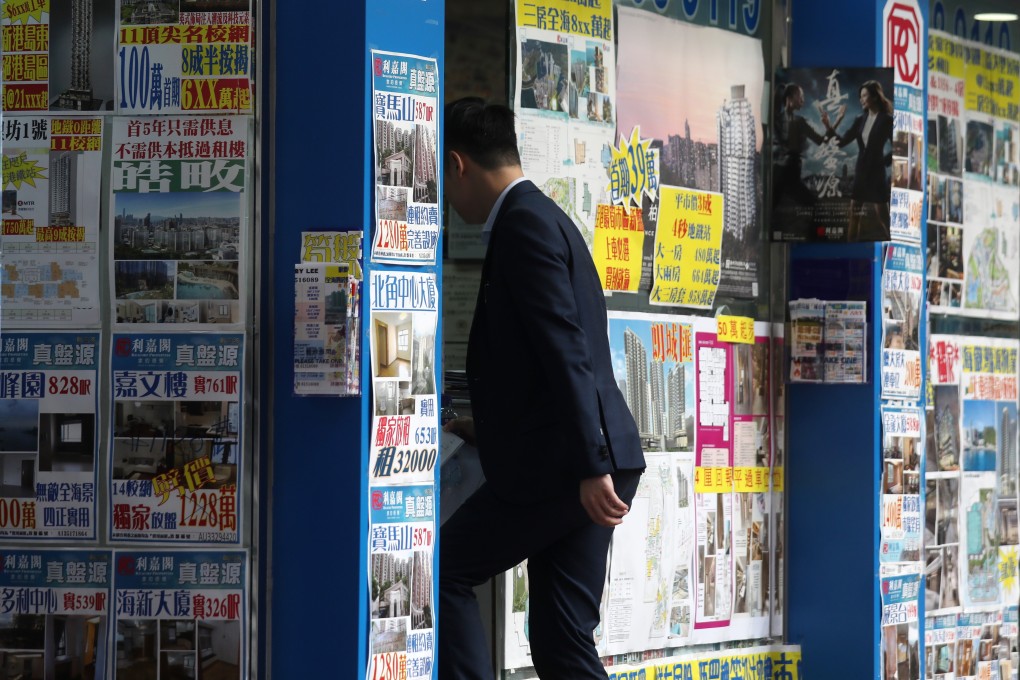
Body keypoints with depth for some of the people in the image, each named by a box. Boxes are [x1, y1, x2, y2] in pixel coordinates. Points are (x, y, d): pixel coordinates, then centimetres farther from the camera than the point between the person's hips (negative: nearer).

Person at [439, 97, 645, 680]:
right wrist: (491, 427, 35)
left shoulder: (524, 223, -11)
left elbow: (566, 350, -19)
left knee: (447, 571, 2)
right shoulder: (541, 217, 21)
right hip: (583, 465, 9)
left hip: (559, 466, -9)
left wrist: (590, 467, -23)